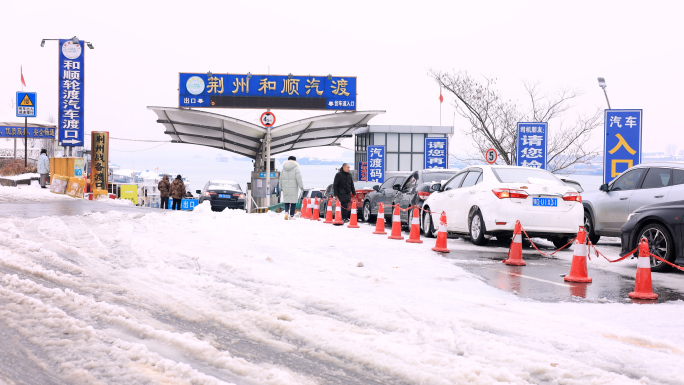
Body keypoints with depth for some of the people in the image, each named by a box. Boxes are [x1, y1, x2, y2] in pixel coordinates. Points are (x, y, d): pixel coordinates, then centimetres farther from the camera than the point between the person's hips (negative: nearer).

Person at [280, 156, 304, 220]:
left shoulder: (284, 168, 8)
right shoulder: (295, 168, -6)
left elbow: (281, 178, 10)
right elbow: (298, 178, -12)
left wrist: (281, 187, 16)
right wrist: (301, 186, -6)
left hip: (285, 188, 4)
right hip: (293, 188, -4)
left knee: (286, 201, 12)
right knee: (293, 201, 3)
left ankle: (286, 212, -10)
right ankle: (291, 216, 2)